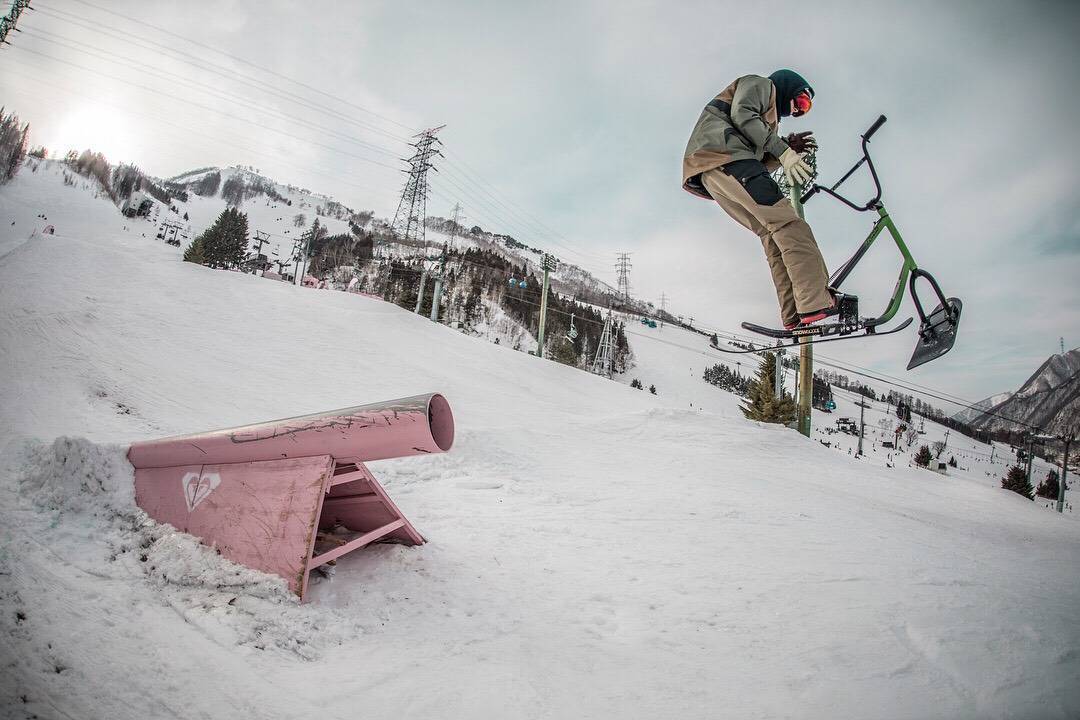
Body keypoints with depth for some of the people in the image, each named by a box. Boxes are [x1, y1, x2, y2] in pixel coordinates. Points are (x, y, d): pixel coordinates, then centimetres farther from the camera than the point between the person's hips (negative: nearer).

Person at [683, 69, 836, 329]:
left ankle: (794, 315, -12)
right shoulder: (761, 84, 17)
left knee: (773, 233, -1)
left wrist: (787, 149, 15)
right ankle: (816, 302, -32)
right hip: (722, 153, -9)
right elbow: (742, 114, -7)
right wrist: (781, 150, -10)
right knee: (787, 222, -20)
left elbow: (759, 164, 26)